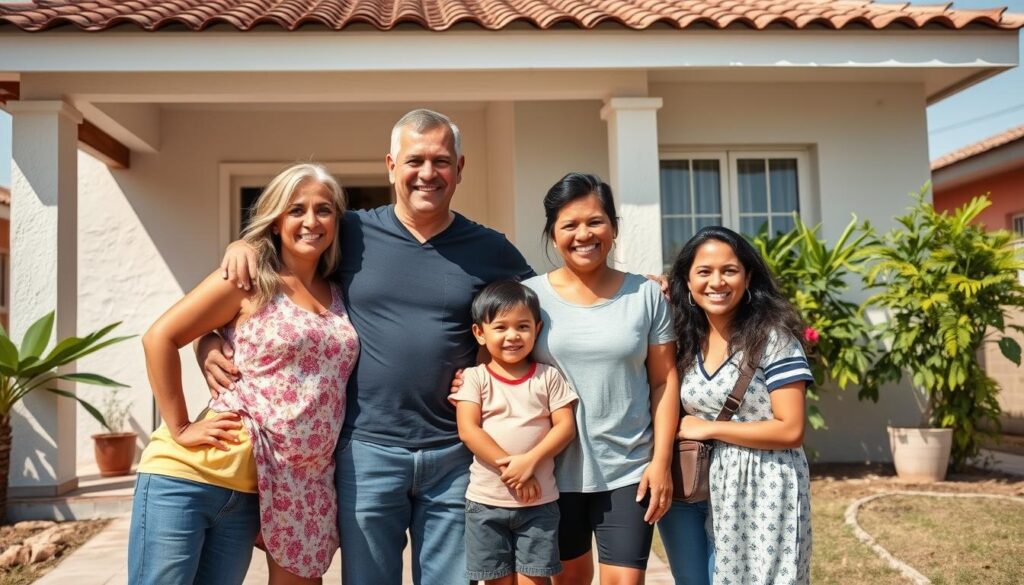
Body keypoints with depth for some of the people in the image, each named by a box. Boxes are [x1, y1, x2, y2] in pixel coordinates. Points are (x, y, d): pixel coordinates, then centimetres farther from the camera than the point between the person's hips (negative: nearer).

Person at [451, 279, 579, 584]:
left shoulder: (548, 376, 1)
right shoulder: (474, 378, -2)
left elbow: (565, 427, -4)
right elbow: (468, 430, -11)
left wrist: (529, 461, -18)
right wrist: (509, 469, -18)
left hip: (539, 502, 0)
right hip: (486, 501, 0)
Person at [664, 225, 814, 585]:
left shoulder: (773, 336, -12)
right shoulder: (688, 340, 6)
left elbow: (791, 430, -16)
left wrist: (709, 428, -13)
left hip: (765, 492, -5)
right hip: (711, 492, 5)